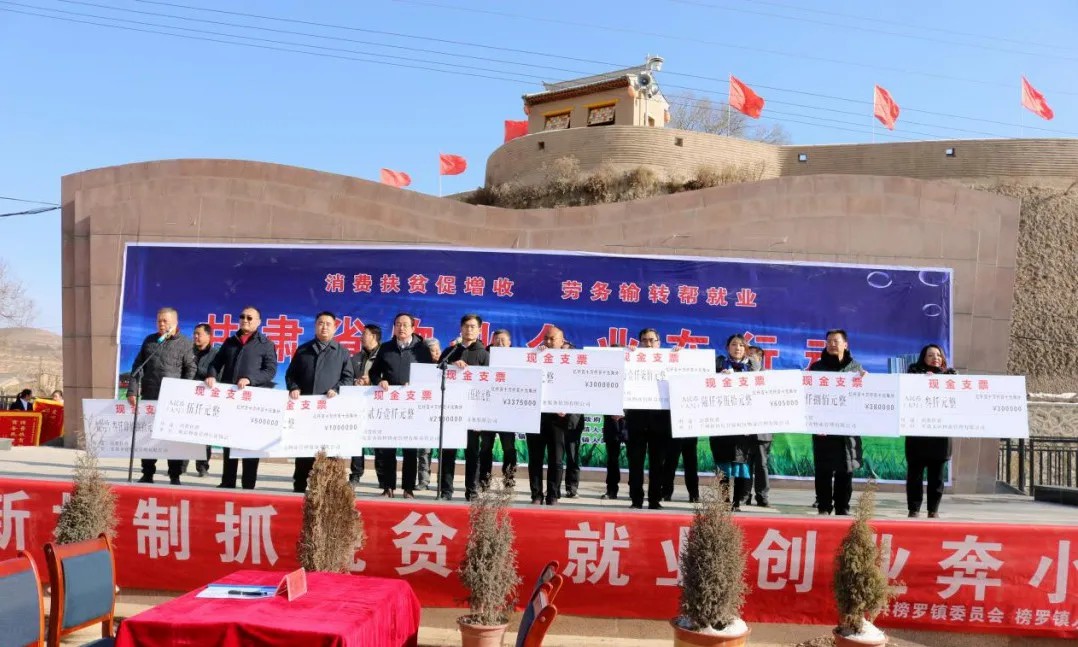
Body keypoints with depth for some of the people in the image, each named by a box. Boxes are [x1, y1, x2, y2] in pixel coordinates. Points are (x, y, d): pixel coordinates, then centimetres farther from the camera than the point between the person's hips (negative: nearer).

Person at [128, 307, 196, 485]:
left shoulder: (184, 343, 1)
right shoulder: (149, 340, 13)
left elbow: (191, 370, -2)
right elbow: (137, 367, 12)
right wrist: (132, 391, 3)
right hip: (148, 397, 4)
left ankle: (175, 476, 8)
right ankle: (147, 474, 17)